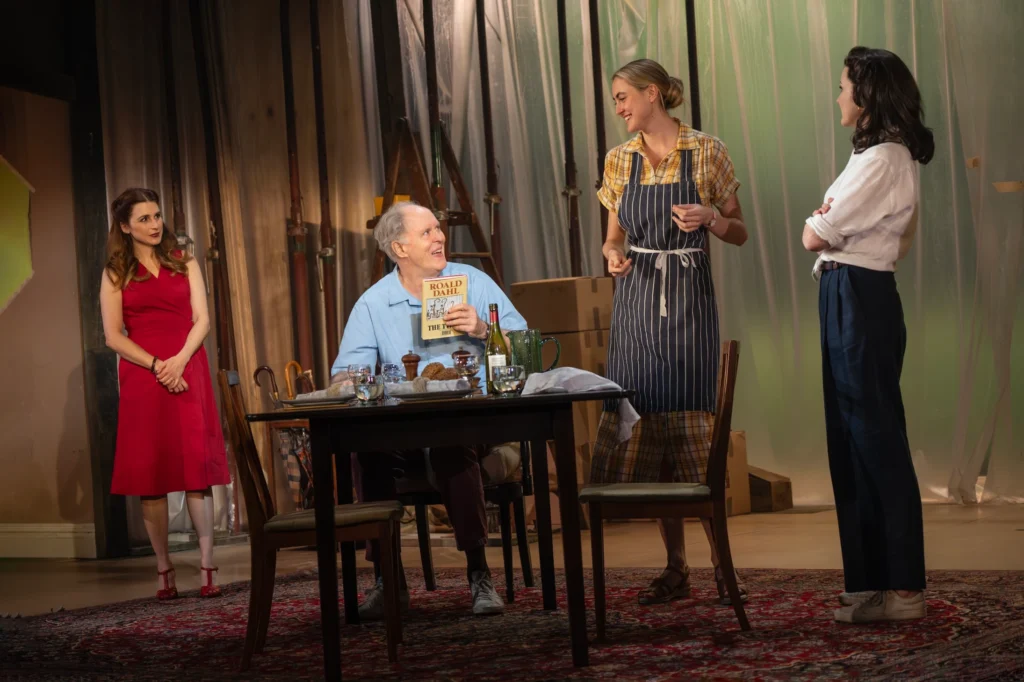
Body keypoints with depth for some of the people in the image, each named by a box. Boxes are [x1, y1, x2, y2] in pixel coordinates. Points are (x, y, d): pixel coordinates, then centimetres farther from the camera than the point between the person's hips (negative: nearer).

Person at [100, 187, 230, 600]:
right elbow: (113, 336, 0)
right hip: (141, 377, 0)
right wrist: (156, 365, -12)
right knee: (150, 472, -1)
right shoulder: (116, 274, 7)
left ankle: (207, 566, -6)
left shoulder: (184, 263, 10)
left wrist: (180, 360, -12)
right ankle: (163, 570, 4)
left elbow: (202, 320, 4)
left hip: (187, 373, 0)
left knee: (197, 469, -6)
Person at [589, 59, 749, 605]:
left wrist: (709, 217, -16)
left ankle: (721, 564, -1)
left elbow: (739, 233, 4)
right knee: (648, 425, 2)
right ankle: (675, 568, 10)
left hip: (689, 300, -4)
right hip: (636, 300, 4)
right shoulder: (619, 160, 9)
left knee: (693, 428, -9)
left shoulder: (706, 152, -1)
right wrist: (612, 254, -7)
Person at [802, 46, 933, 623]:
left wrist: (817, 223, 5)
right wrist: (827, 223, -3)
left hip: (860, 300, -10)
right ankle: (875, 580, 20)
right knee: (855, 440, 12)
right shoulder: (881, 155, 17)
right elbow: (832, 232, 16)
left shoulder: (883, 161, -16)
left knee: (876, 442, -5)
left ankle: (903, 588, 2)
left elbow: (816, 236, -14)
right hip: (851, 299, 10)